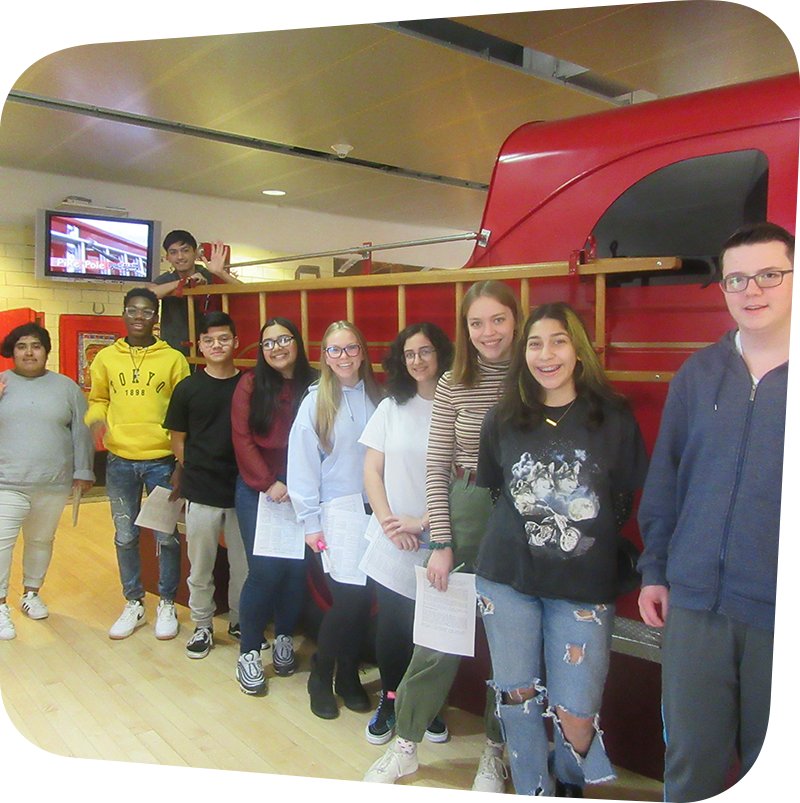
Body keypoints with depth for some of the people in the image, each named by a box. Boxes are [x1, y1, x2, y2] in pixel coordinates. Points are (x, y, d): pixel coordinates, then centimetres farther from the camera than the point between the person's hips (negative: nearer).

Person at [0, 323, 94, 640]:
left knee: (41, 540, 14)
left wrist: (83, 471, 3)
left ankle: (31, 593, 32)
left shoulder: (66, 387, 5)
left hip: (53, 483, 1)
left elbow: (81, 432, 6)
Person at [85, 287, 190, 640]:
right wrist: (96, 420, -8)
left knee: (166, 537, 5)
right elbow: (97, 399, 14)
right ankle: (134, 604, 29)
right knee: (125, 537, 12)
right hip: (119, 461, 3)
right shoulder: (106, 358, 5)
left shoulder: (173, 359, -1)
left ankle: (167, 605, 23)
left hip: (161, 460, -2)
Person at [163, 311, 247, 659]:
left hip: (243, 491, 0)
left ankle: (241, 622, 31)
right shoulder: (188, 388, 2)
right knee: (200, 567, 10)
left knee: (244, 565, 10)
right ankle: (202, 626, 29)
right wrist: (189, 474, 4)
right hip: (201, 492, 0)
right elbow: (177, 439, 8)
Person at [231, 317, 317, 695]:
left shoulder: (314, 385, 3)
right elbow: (242, 439, -3)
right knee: (265, 569, -6)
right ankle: (248, 652, 12)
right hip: (257, 489, -1)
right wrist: (269, 483, -10)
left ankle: (284, 639, 26)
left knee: (297, 567, 2)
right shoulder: (251, 384, 1)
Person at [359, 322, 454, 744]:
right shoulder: (391, 408, 6)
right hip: (391, 541, 2)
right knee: (392, 625, 7)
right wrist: (389, 522, -7)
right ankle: (389, 701, 28)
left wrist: (422, 522, -13)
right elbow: (371, 471, 5)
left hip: (437, 539, -2)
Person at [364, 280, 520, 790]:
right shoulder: (454, 385, -1)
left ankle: (495, 751, 33)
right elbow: (436, 467, -1)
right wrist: (441, 543, -5)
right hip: (464, 517, 1)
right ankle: (406, 745, 28)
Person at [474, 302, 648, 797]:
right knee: (517, 696, 11)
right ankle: (534, 788, 35)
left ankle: (571, 783, 34)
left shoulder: (615, 420, -4)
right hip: (508, 579, 2)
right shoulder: (503, 421, 2)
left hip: (584, 586, -2)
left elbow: (628, 502, 5)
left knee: (575, 713, 0)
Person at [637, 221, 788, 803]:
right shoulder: (697, 374, 5)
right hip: (694, 601, 2)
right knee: (691, 755, 13)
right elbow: (664, 478, 10)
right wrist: (654, 570, 10)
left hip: (774, 610, -1)